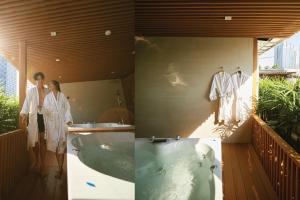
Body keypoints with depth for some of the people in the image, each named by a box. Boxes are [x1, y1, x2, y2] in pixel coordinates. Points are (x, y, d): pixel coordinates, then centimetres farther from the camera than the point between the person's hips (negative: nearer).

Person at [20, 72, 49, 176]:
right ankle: (36, 158, 31)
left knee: (43, 140, 2)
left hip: (45, 116, 1)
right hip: (34, 116, 0)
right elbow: (27, 103, -1)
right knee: (34, 139, 6)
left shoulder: (48, 91, 9)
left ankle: (42, 164, 9)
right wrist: (23, 114, -12)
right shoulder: (31, 91, 5)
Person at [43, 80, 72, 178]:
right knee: (55, 145, 3)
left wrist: (68, 120, -11)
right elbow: (45, 109, -2)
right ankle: (60, 168, 14)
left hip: (61, 123, -1)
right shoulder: (47, 97, 8)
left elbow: (67, 108, 1)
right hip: (52, 124, 1)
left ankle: (60, 169, 2)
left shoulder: (62, 96, 4)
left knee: (61, 146, -3)